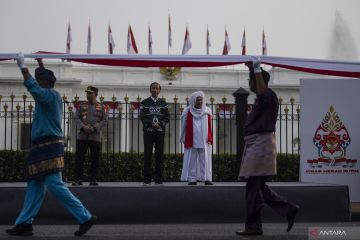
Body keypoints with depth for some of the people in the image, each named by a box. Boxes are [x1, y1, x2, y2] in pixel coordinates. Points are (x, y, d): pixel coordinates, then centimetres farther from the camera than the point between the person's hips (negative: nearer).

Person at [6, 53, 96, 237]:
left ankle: (85, 218, -11)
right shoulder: (52, 95, 18)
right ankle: (24, 224, 12)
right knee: (34, 187, 9)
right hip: (45, 147, 10)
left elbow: (34, 89, -29)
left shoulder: (51, 95, -10)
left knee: (55, 185, -13)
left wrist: (23, 67, -22)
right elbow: (44, 79, 40)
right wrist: (41, 65, 46)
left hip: (48, 146, -10)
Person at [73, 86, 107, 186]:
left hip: (95, 137, 0)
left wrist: (94, 128, -13)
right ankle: (78, 179, 4)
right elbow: (77, 118, 5)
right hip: (82, 136, 1)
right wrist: (83, 127, -13)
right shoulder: (82, 106, 10)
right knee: (79, 158, -1)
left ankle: (93, 179, 11)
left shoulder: (101, 107, 6)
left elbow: (104, 120, 1)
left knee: (95, 159, 2)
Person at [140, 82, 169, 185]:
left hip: (160, 131, 1)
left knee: (160, 155, 1)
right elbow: (142, 117, -2)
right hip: (148, 131, -1)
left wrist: (159, 124, -13)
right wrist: (151, 124, -16)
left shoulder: (163, 103, 12)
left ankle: (159, 179, 6)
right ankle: (147, 179, 2)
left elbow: (167, 117, 5)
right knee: (147, 155, -1)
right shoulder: (144, 102, 7)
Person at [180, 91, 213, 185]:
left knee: (205, 160, -1)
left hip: (204, 141, 2)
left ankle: (207, 178, 0)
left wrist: (209, 138, 4)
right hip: (191, 140, -1)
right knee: (191, 160, 1)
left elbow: (209, 126, 9)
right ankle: (192, 179, 5)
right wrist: (184, 139, 6)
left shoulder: (207, 111, 9)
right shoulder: (188, 112, 3)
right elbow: (184, 126, 6)